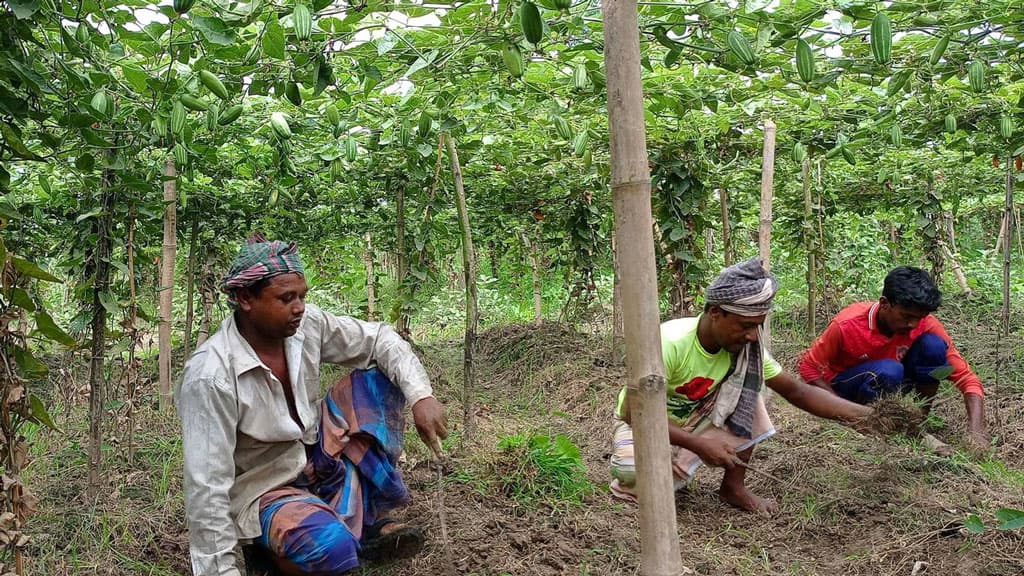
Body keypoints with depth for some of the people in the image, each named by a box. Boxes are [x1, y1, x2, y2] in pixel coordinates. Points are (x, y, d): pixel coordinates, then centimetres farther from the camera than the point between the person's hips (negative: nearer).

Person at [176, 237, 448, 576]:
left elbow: (379, 339, -2)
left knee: (379, 378, -8)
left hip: (318, 458, 7)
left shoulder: (306, 324, -11)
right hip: (264, 488, -7)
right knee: (332, 549, -37)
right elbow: (207, 488, -26)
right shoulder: (210, 375, -28)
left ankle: (369, 519, -3)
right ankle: (270, 541, 1)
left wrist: (421, 395, -18)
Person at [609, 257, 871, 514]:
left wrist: (864, 414, -20)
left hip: (693, 421, 5)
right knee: (637, 478, -38)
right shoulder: (670, 343, -33)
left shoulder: (746, 347, -15)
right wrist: (699, 444, -37)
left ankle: (734, 486, -8)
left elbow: (797, 391, -10)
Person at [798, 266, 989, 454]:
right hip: (845, 385, -3)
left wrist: (975, 431, -36)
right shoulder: (847, 325, -30)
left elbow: (967, 377, -20)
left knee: (933, 346, -25)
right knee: (888, 371, -37)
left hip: (892, 384, 4)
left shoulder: (927, 325, -21)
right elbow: (809, 367, -17)